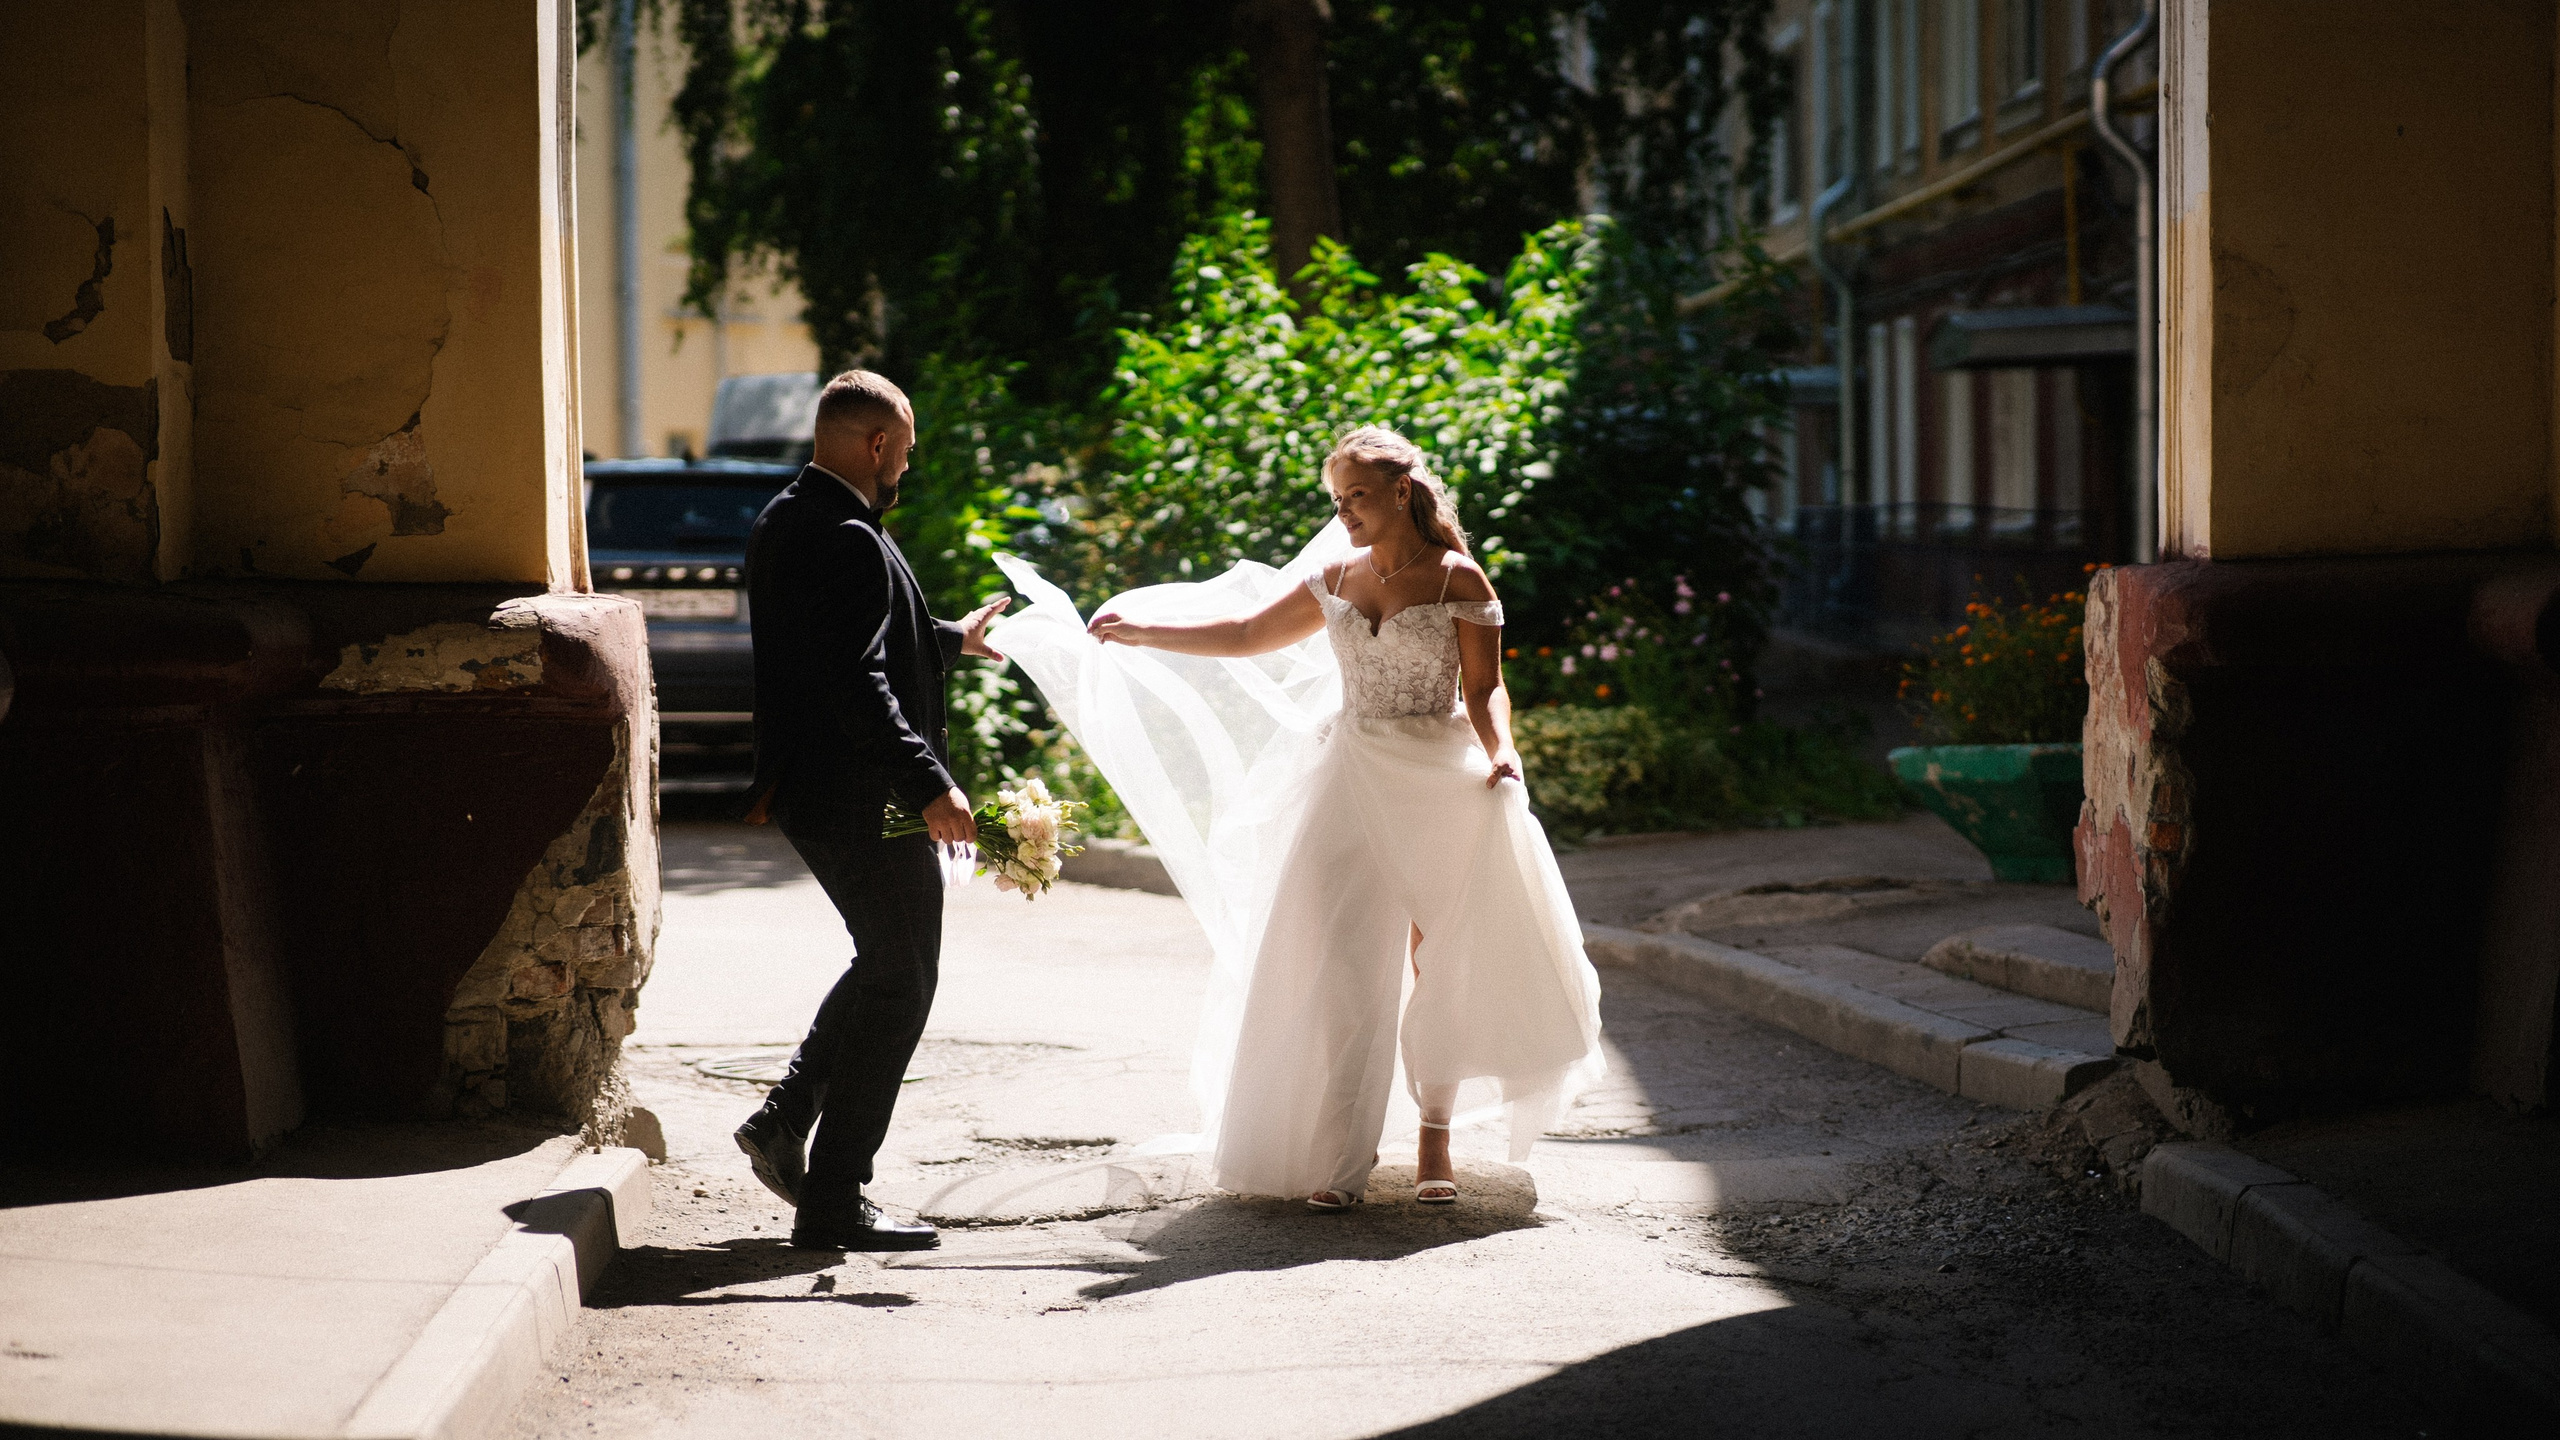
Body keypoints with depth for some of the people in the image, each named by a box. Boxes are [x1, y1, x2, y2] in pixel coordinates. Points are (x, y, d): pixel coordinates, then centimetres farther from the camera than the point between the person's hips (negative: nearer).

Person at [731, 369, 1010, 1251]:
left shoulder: (781, 523, 11)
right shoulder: (849, 543, -21)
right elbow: (859, 687, -28)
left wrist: (951, 641, 36)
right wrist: (929, 787, -28)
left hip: (805, 789, 10)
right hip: (863, 800, -10)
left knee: (884, 963, 25)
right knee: (899, 984, 0)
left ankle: (785, 1118, 21)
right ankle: (832, 1202, 2)